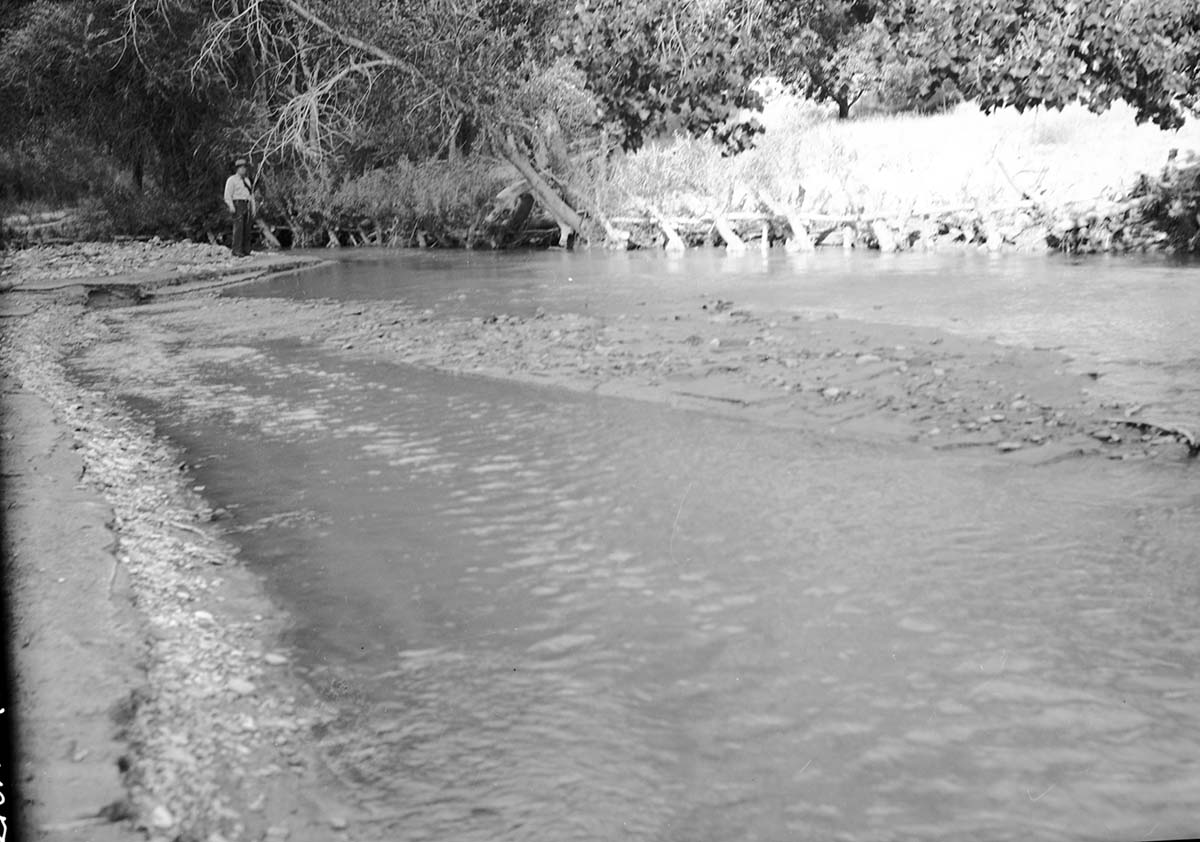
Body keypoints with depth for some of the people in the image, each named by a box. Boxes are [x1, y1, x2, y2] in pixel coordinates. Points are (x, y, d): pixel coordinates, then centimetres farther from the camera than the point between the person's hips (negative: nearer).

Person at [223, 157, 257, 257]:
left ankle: (246, 251, 4)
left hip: (247, 206, 6)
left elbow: (251, 195, 22)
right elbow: (227, 195, -6)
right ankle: (236, 251, -17)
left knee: (247, 229, 2)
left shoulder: (247, 180, 20)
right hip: (237, 205, -6)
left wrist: (253, 208, 13)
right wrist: (231, 206, -18)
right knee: (238, 228, -14)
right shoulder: (232, 180, 0)